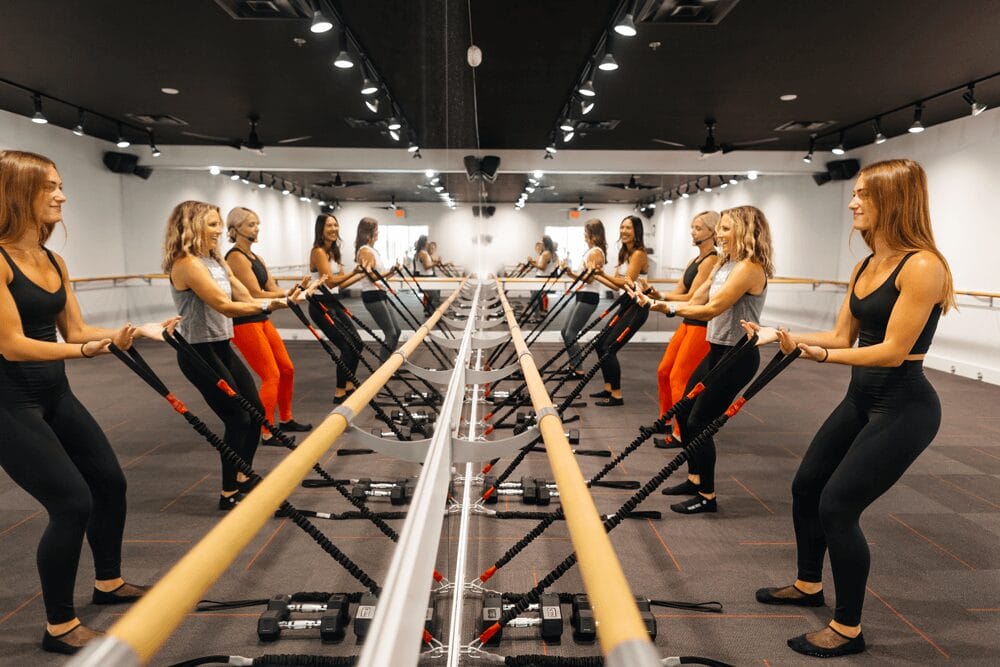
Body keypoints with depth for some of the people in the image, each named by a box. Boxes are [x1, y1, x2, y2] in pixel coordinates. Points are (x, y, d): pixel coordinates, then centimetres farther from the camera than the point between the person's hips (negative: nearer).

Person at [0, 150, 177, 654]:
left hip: (55, 395, 9)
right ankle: (59, 626, 10)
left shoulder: (53, 260, 6)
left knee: (109, 481, 16)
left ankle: (109, 582, 38)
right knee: (72, 502, -10)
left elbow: (75, 331, 9)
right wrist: (88, 350, -34)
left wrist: (136, 332, -2)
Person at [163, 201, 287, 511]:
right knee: (237, 418, -4)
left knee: (256, 412, 13)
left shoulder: (216, 261, 12)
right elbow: (225, 306, -24)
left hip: (222, 348, 9)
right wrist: (269, 305, -25)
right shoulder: (186, 264, -17)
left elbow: (246, 299, 8)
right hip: (199, 353, -9)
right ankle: (229, 494, 11)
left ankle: (242, 478, 30)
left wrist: (282, 299, -5)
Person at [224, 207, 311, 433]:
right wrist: (286, 294, -11)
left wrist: (291, 293, -11)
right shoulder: (236, 257, -14)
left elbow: (272, 289, 8)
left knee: (286, 369, 14)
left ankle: (285, 419, 30)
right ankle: (265, 433, -1)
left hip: (261, 320, 9)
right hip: (244, 323, -9)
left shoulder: (256, 257, 14)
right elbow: (255, 294, -20)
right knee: (271, 376, -8)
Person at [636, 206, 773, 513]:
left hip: (737, 355, -10)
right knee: (684, 413, 14)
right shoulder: (725, 265, 13)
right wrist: (658, 303, -3)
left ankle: (707, 496, 11)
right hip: (718, 350, 10)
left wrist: (670, 307, -23)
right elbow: (695, 301, 9)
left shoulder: (750, 268, -17)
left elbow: (712, 309, -23)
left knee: (699, 421, -5)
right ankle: (695, 479, 29)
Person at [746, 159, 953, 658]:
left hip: (903, 408, -9)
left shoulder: (922, 266, -19)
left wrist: (822, 356, -31)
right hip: (861, 398, 9)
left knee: (838, 505, -8)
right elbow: (842, 337, 10)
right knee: (806, 486, 15)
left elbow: (893, 351, -23)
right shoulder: (865, 267, 8)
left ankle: (848, 630, 11)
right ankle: (808, 585, 37)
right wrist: (780, 336, 2)